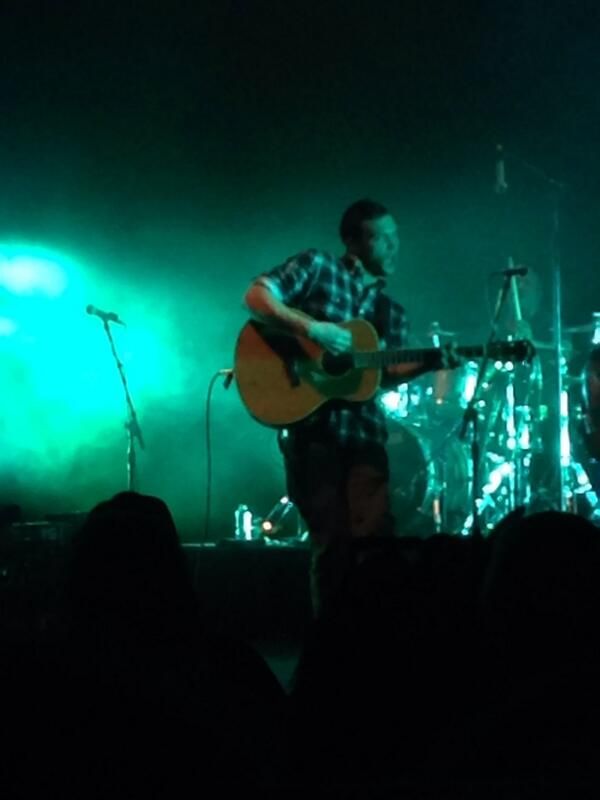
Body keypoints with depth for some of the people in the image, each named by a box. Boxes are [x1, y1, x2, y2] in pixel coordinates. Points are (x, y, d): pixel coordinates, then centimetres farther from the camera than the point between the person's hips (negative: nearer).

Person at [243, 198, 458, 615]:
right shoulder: (317, 266, 1)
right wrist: (312, 328, -21)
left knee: (377, 535, -5)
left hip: (363, 428, 5)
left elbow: (384, 375, 11)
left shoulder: (391, 311, 17)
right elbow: (256, 296, -9)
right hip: (312, 423, -5)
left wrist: (430, 363, -6)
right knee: (332, 541, -2)